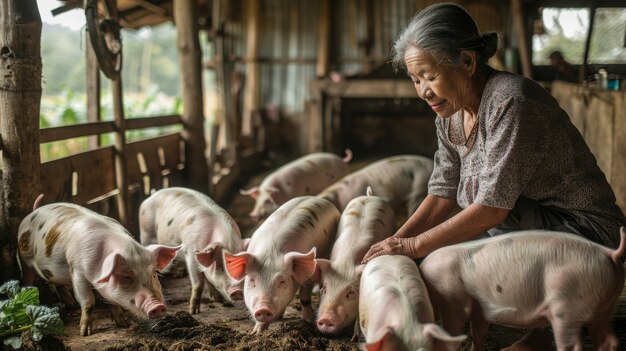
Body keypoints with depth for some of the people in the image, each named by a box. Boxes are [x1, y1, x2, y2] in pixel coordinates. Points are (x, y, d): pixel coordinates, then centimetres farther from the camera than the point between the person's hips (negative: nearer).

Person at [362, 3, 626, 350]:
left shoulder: (510, 100, -25)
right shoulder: (450, 115, 1)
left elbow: (493, 206, -29)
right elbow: (442, 193, 4)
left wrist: (414, 246, -26)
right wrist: (395, 242, -10)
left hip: (585, 229, -8)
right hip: (535, 224, 9)